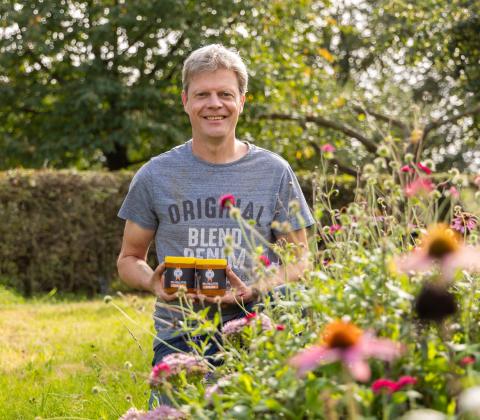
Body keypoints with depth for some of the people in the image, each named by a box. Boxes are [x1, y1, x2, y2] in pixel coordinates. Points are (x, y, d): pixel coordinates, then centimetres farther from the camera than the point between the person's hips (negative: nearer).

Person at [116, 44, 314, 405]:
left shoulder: (275, 173, 6)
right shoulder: (155, 176, 7)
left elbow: (300, 259, 8)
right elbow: (130, 258, 15)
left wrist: (251, 292, -11)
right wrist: (154, 283, -9)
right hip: (178, 339, 0)